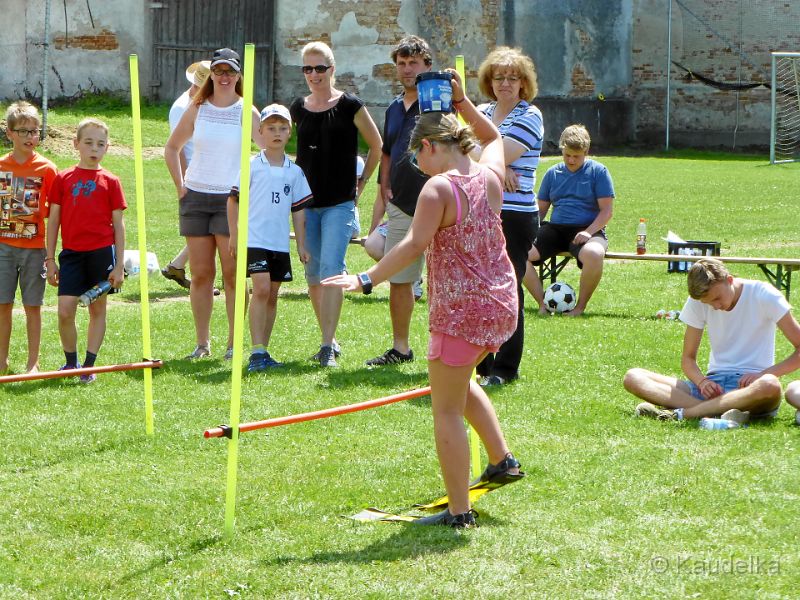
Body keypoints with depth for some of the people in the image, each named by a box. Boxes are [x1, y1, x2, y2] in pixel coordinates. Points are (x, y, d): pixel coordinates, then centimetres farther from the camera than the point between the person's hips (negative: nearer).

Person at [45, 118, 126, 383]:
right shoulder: (63, 179, 5)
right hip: (71, 253, 0)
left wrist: (119, 265, 0)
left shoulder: (110, 181, 3)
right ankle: (71, 361, 11)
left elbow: (118, 225, 4)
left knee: (97, 309, 5)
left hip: (101, 252, 0)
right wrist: (50, 260, 5)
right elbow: (53, 220, 8)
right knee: (65, 310, -7)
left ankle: (89, 365, 12)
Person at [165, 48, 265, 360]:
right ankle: (202, 343, 10)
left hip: (232, 199, -3)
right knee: (200, 274, 4)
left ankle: (234, 343, 1)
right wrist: (180, 185, 10)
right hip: (196, 197, 3)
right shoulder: (197, 109, 7)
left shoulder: (247, 112, -1)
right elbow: (172, 148, 18)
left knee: (233, 274, -4)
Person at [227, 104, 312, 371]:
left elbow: (298, 210, 13)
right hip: (255, 239, -5)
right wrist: (234, 235, 0)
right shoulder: (252, 166, -2)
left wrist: (301, 244, 11)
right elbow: (234, 199, 3)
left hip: (281, 243, 5)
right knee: (261, 289, -16)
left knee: (272, 296, 8)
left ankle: (263, 351, 15)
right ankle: (257, 352, -17)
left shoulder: (294, 172, 9)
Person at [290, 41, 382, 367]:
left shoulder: (349, 106, -4)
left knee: (331, 270, -15)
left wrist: (361, 182, 5)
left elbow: (377, 146, 6)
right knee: (313, 273, 8)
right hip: (307, 202, 5)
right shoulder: (298, 108, 8)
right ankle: (329, 339, 20)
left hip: (339, 203, -5)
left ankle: (328, 347, -18)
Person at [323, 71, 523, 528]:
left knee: (447, 410, 2)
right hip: (502, 304, 8)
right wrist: (463, 102, 20)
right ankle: (502, 460, 34)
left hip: (460, 310, -8)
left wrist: (366, 280, -28)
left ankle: (459, 512, 2)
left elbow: (415, 245, -27)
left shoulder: (439, 187, -16)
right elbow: (493, 136, 26)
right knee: (460, 382, 33)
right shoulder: (490, 174, 3)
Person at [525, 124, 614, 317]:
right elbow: (541, 208, 20)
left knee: (594, 254, -40)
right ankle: (543, 303, -14)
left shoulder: (598, 171, 4)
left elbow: (606, 210, -1)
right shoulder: (553, 173, 16)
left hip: (587, 229, -4)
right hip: (555, 229, 4)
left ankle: (580, 306, -19)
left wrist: (588, 232, -18)